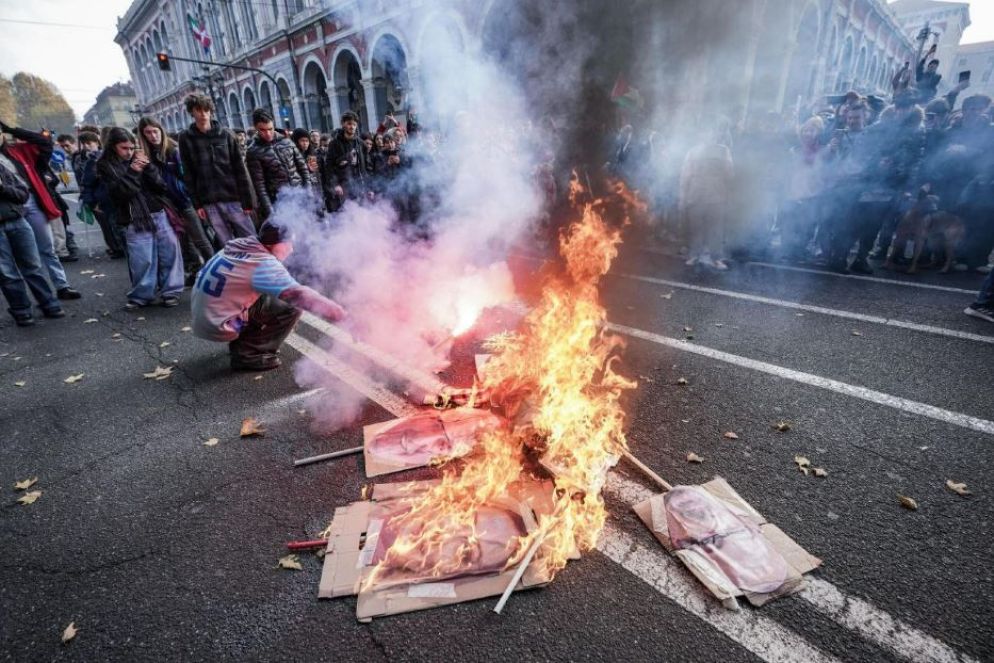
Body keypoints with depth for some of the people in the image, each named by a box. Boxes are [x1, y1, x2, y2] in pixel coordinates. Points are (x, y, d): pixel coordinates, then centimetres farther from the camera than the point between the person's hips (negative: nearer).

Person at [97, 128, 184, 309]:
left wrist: (148, 167, -9)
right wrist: (132, 172, -14)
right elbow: (119, 193, -8)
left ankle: (170, 291, 11)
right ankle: (141, 295, 10)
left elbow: (160, 185, 5)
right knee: (142, 259, -4)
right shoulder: (106, 166, 4)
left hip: (159, 213, 3)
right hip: (136, 219, -3)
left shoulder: (140, 158, 12)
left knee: (169, 252, 1)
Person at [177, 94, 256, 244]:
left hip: (234, 198, 0)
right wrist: (196, 204, -2)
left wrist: (247, 200, -4)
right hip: (209, 203, 0)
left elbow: (240, 170, 1)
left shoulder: (226, 135, 4)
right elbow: (188, 175, 5)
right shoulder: (186, 139, 6)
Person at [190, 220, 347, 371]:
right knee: (290, 306, -10)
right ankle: (247, 355, -3)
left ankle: (239, 343, 20)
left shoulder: (239, 246, 1)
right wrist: (337, 312, -35)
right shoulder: (264, 264, -23)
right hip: (217, 326, -8)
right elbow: (297, 294, -34)